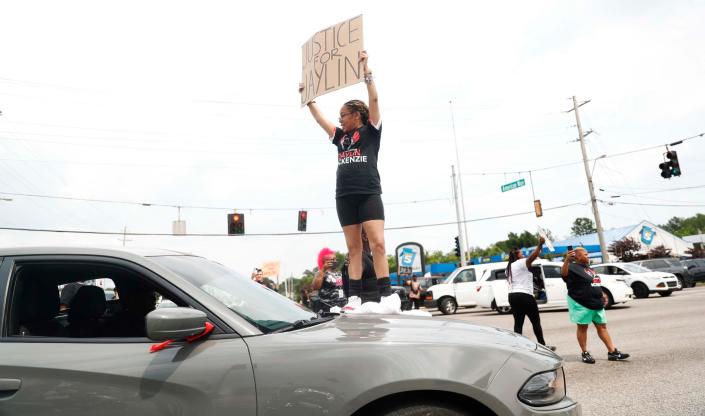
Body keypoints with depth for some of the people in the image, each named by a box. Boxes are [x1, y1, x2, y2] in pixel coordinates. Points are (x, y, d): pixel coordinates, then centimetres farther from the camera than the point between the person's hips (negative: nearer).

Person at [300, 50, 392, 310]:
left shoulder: (371, 131, 8)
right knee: (353, 248, 5)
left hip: (369, 194, -5)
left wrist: (365, 68, -1)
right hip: (344, 197, 5)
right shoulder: (340, 136, 20)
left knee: (378, 244, -12)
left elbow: (374, 99, 0)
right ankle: (355, 297, 7)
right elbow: (319, 117, 31)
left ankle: (386, 296, -10)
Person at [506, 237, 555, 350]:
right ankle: (543, 346, 13)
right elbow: (533, 256, -27)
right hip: (524, 296, -7)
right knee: (536, 321, 6)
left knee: (518, 323, 6)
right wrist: (540, 245, -31)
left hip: (512, 296, 8)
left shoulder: (509, 267, 17)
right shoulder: (522, 263, -9)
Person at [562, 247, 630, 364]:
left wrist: (602, 294, 15)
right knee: (582, 328, 0)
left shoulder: (588, 268, 17)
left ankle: (612, 352, 16)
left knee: (602, 326, 11)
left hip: (596, 303, 9)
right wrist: (567, 260, -51)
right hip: (581, 303, -9)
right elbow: (564, 273, -35)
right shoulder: (574, 267, -12)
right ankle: (585, 354, 7)